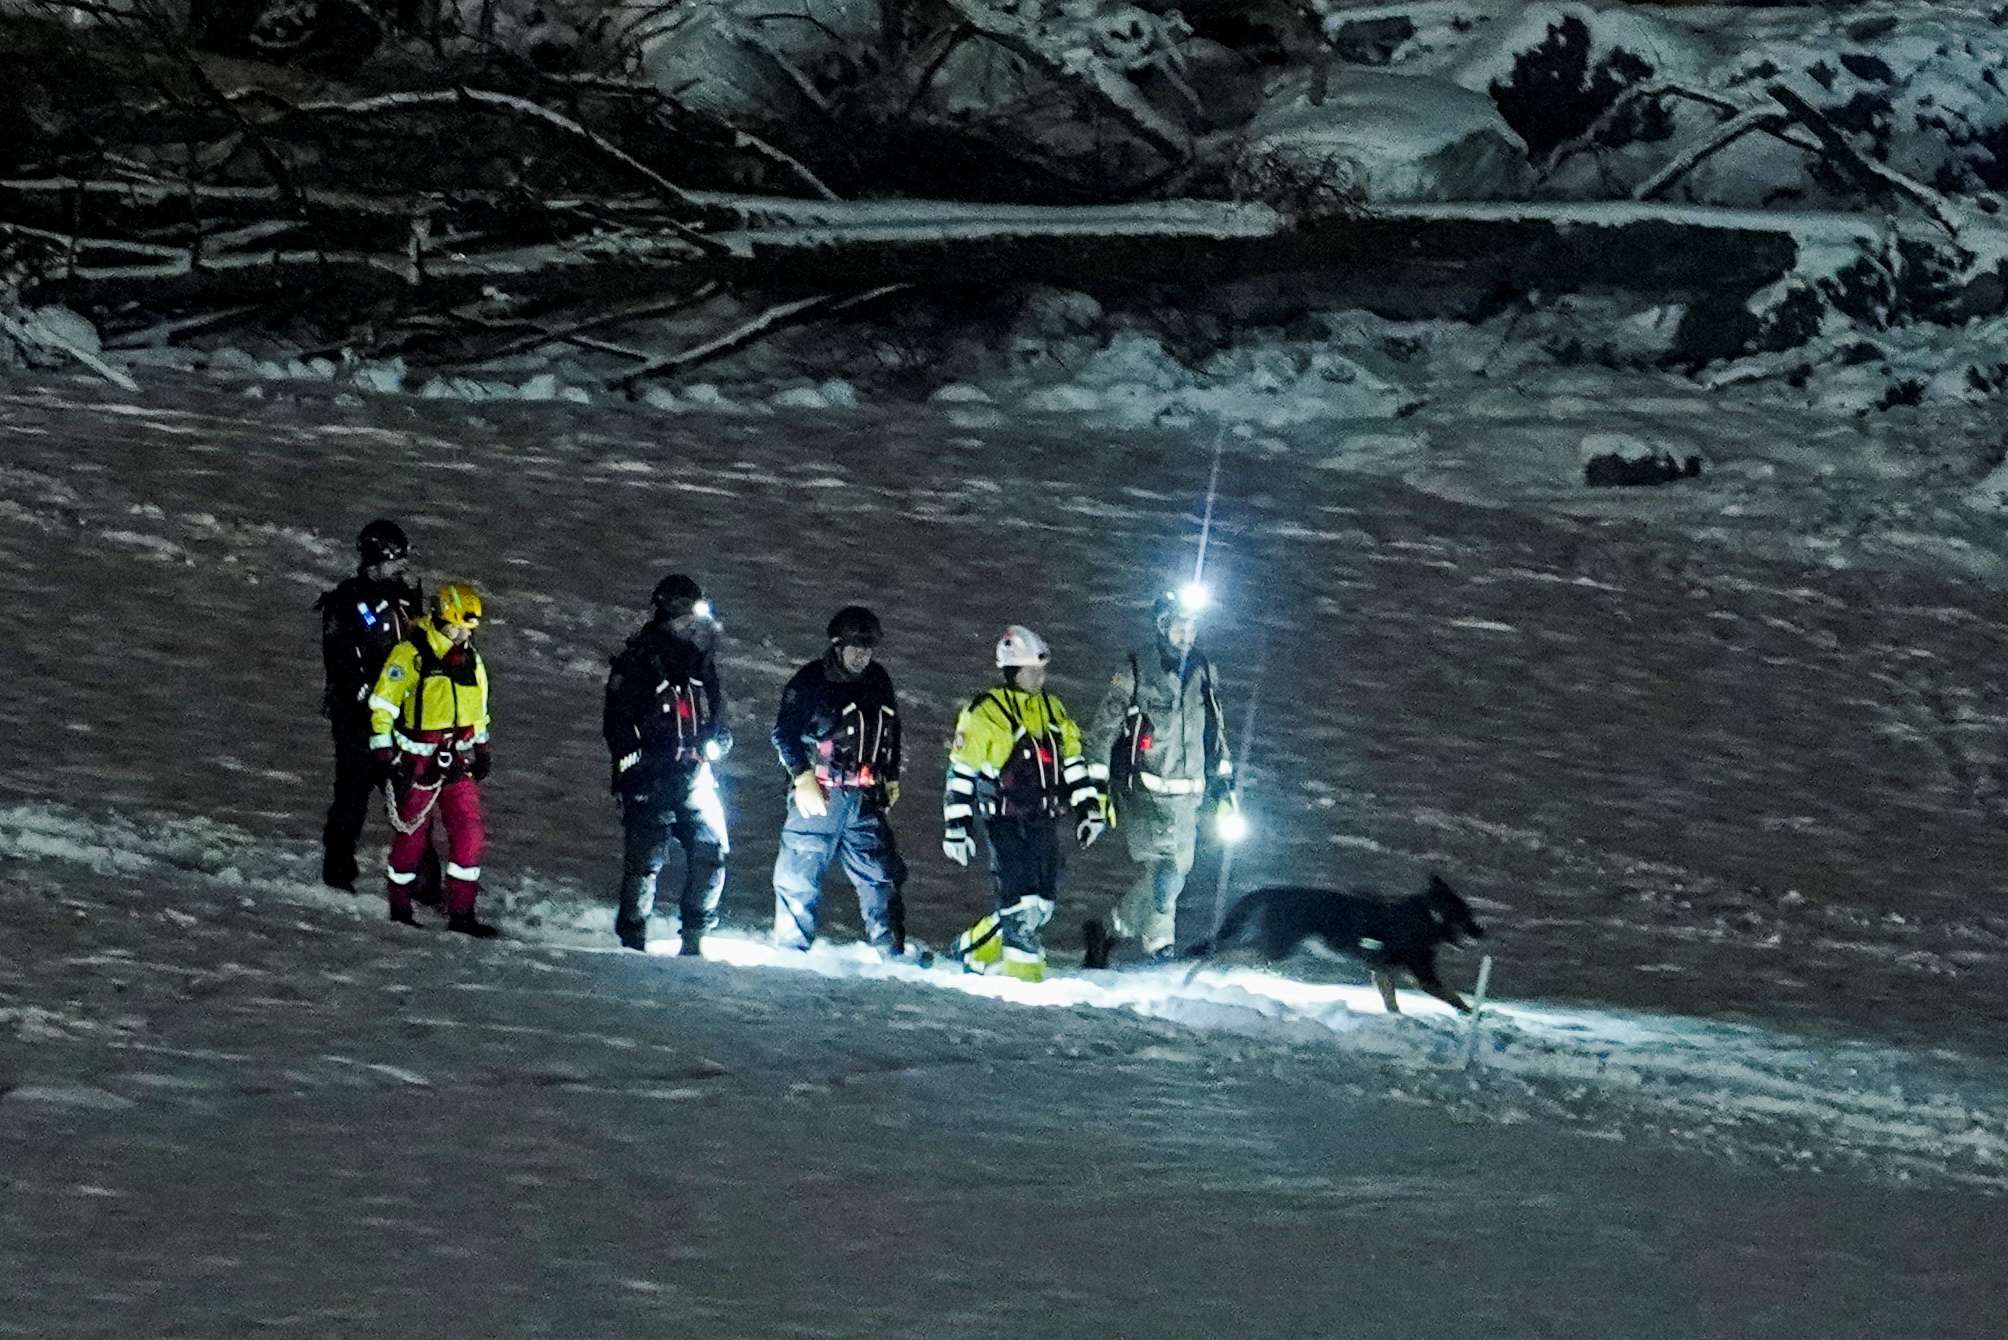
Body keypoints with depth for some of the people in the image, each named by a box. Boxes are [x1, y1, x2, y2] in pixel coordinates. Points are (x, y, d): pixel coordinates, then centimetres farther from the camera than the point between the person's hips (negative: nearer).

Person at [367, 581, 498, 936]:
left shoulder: (471, 660, 9)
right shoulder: (410, 655, -11)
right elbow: (382, 705, -10)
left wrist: (481, 749, 21)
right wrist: (386, 755, -13)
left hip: (457, 763, 5)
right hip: (417, 762, -5)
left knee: (470, 835, -3)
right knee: (411, 837, 4)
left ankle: (461, 913, 3)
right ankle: (399, 910, 19)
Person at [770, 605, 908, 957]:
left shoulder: (878, 681, 14)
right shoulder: (811, 681, -2)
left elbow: (891, 734, 26)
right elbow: (785, 733, -5)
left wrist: (891, 779, 21)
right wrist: (803, 777, -14)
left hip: (866, 801, 5)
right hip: (820, 795, -5)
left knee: (881, 876, 3)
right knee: (800, 874, -6)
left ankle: (891, 953, 9)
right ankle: (791, 950, 3)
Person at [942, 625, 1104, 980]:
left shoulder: (1052, 709, 13)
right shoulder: (985, 712, -7)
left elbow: (1073, 760, 21)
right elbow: (961, 773, -6)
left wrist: (1087, 809, 14)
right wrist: (955, 828, -10)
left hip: (1044, 822, 7)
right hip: (1005, 821, -7)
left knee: (1042, 904, 7)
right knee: (1021, 900, -14)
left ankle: (976, 947, 25)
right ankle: (1023, 970, -7)